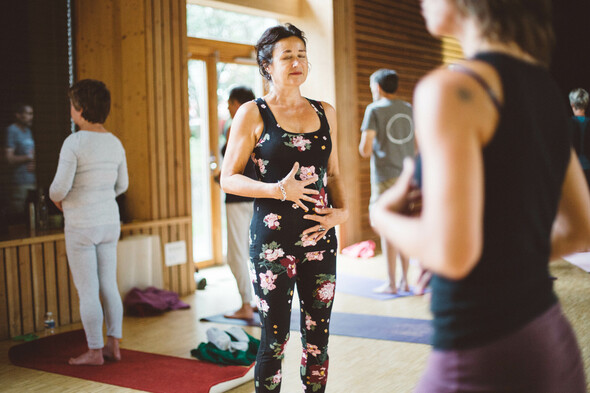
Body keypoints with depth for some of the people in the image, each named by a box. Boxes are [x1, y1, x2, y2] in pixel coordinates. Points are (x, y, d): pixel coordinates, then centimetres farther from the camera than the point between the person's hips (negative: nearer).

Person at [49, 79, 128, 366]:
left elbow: (60, 186, -19)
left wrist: (56, 199, 3)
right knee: (108, 286, 13)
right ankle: (113, 346, 20)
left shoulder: (74, 143, -18)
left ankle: (95, 352, 11)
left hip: (81, 226, -6)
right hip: (109, 223, 7)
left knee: (87, 291, 3)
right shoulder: (115, 143, 3)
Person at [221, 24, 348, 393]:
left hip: (320, 236, 4)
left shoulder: (326, 112, 12)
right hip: (273, 238, -4)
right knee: (276, 337, 1)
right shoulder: (253, 114, -1)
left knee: (318, 336, 9)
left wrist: (342, 211, 0)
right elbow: (229, 178, -3)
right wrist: (278, 189, -17)